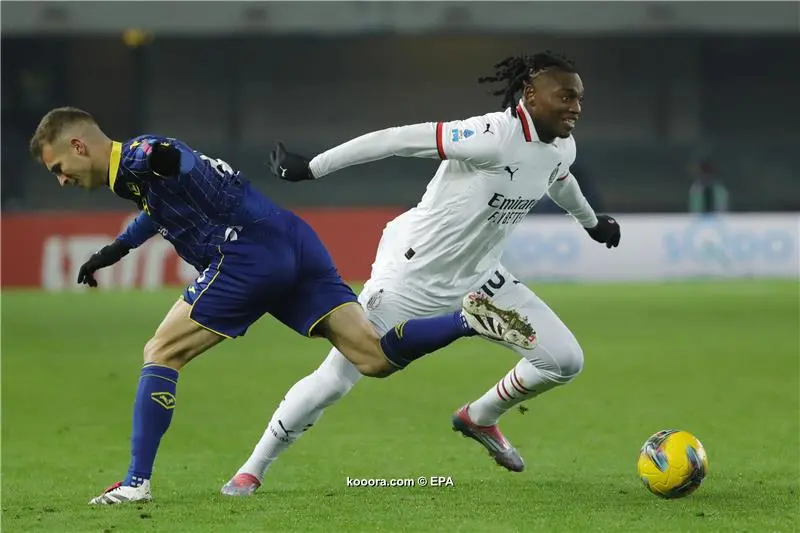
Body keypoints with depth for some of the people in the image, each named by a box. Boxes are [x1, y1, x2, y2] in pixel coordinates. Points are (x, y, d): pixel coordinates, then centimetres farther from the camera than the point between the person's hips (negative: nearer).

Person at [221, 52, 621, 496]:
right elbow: (400, 139, -28)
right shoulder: (495, 137, -29)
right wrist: (311, 168, -27)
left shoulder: (561, 147, -3)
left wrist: (591, 221, 42)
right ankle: (252, 470, 12)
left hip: (476, 279, 8)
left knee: (565, 361, 0)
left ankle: (479, 419, 26)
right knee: (334, 380, -7)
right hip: (414, 274, -8)